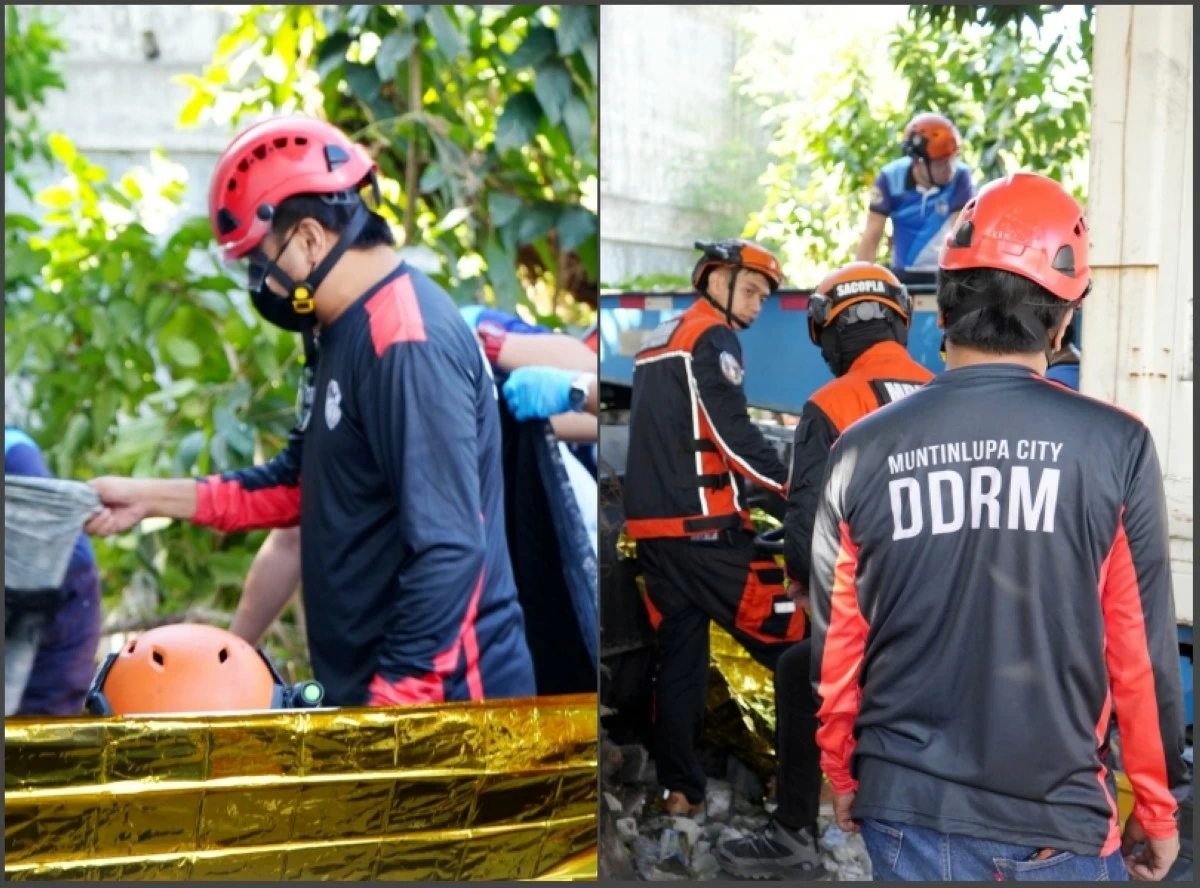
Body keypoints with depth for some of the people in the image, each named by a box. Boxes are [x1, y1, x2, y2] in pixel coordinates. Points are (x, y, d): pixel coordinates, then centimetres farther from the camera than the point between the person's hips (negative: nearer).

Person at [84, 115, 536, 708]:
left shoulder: (409, 345, -21)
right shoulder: (346, 333, 11)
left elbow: (450, 551, -26)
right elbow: (299, 481, 20)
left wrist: (394, 695, -23)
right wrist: (152, 498, 14)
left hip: (437, 693, -9)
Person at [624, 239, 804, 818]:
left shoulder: (657, 341, 22)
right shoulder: (712, 337, -6)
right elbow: (733, 434, -15)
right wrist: (796, 486, -12)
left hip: (651, 524, 9)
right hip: (703, 525, -9)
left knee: (680, 655, 9)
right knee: (786, 639, -6)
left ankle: (680, 790, 10)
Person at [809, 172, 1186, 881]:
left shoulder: (862, 451, -5)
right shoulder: (1114, 446, -10)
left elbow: (836, 649, 2)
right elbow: (1143, 650, -6)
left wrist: (844, 778, 18)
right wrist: (1158, 807, 8)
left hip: (906, 812, 2)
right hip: (1058, 823, -1)